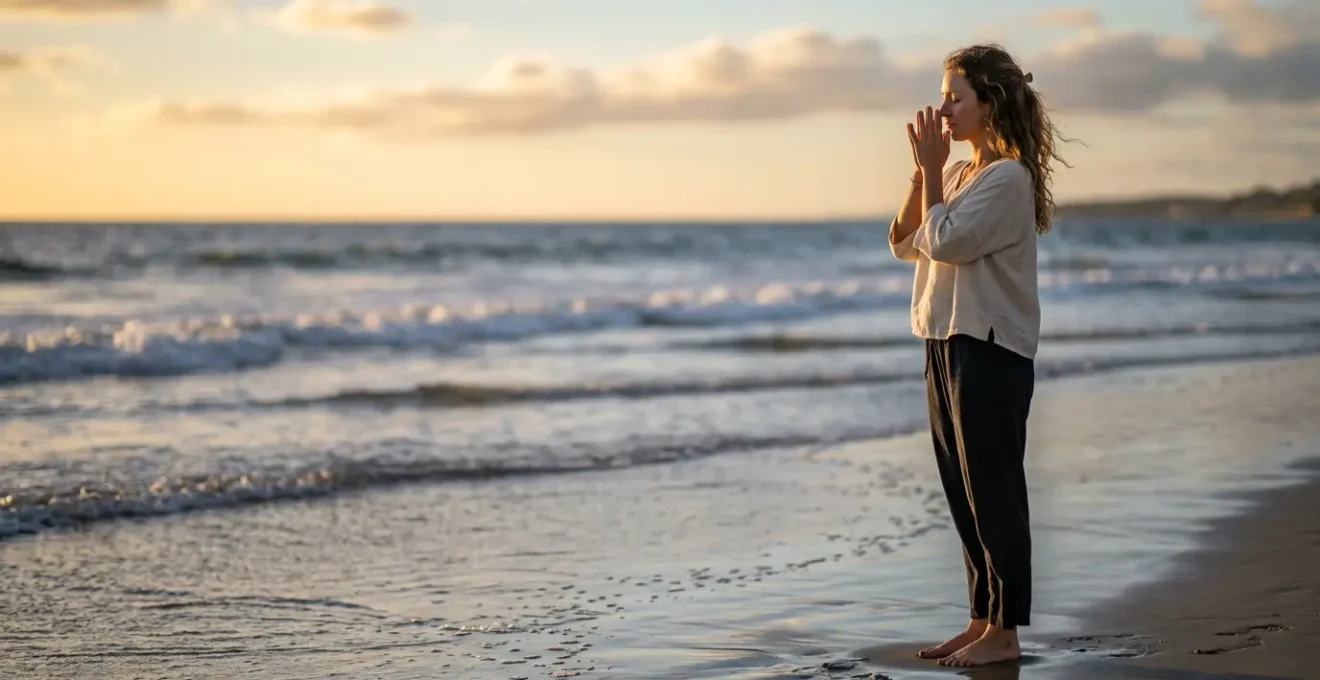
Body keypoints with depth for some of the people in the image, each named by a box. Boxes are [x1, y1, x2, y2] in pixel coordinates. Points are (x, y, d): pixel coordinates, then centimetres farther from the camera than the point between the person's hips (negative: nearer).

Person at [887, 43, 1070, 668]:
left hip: (991, 350, -9)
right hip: (948, 344, 9)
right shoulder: (956, 175, 14)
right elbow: (904, 244, 11)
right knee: (964, 492, 13)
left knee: (993, 489, -3)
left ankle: (1004, 631, 4)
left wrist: (932, 169, -10)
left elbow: (944, 242, -19)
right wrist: (922, 171, 1)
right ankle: (982, 619, 21)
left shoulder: (1007, 177, -13)